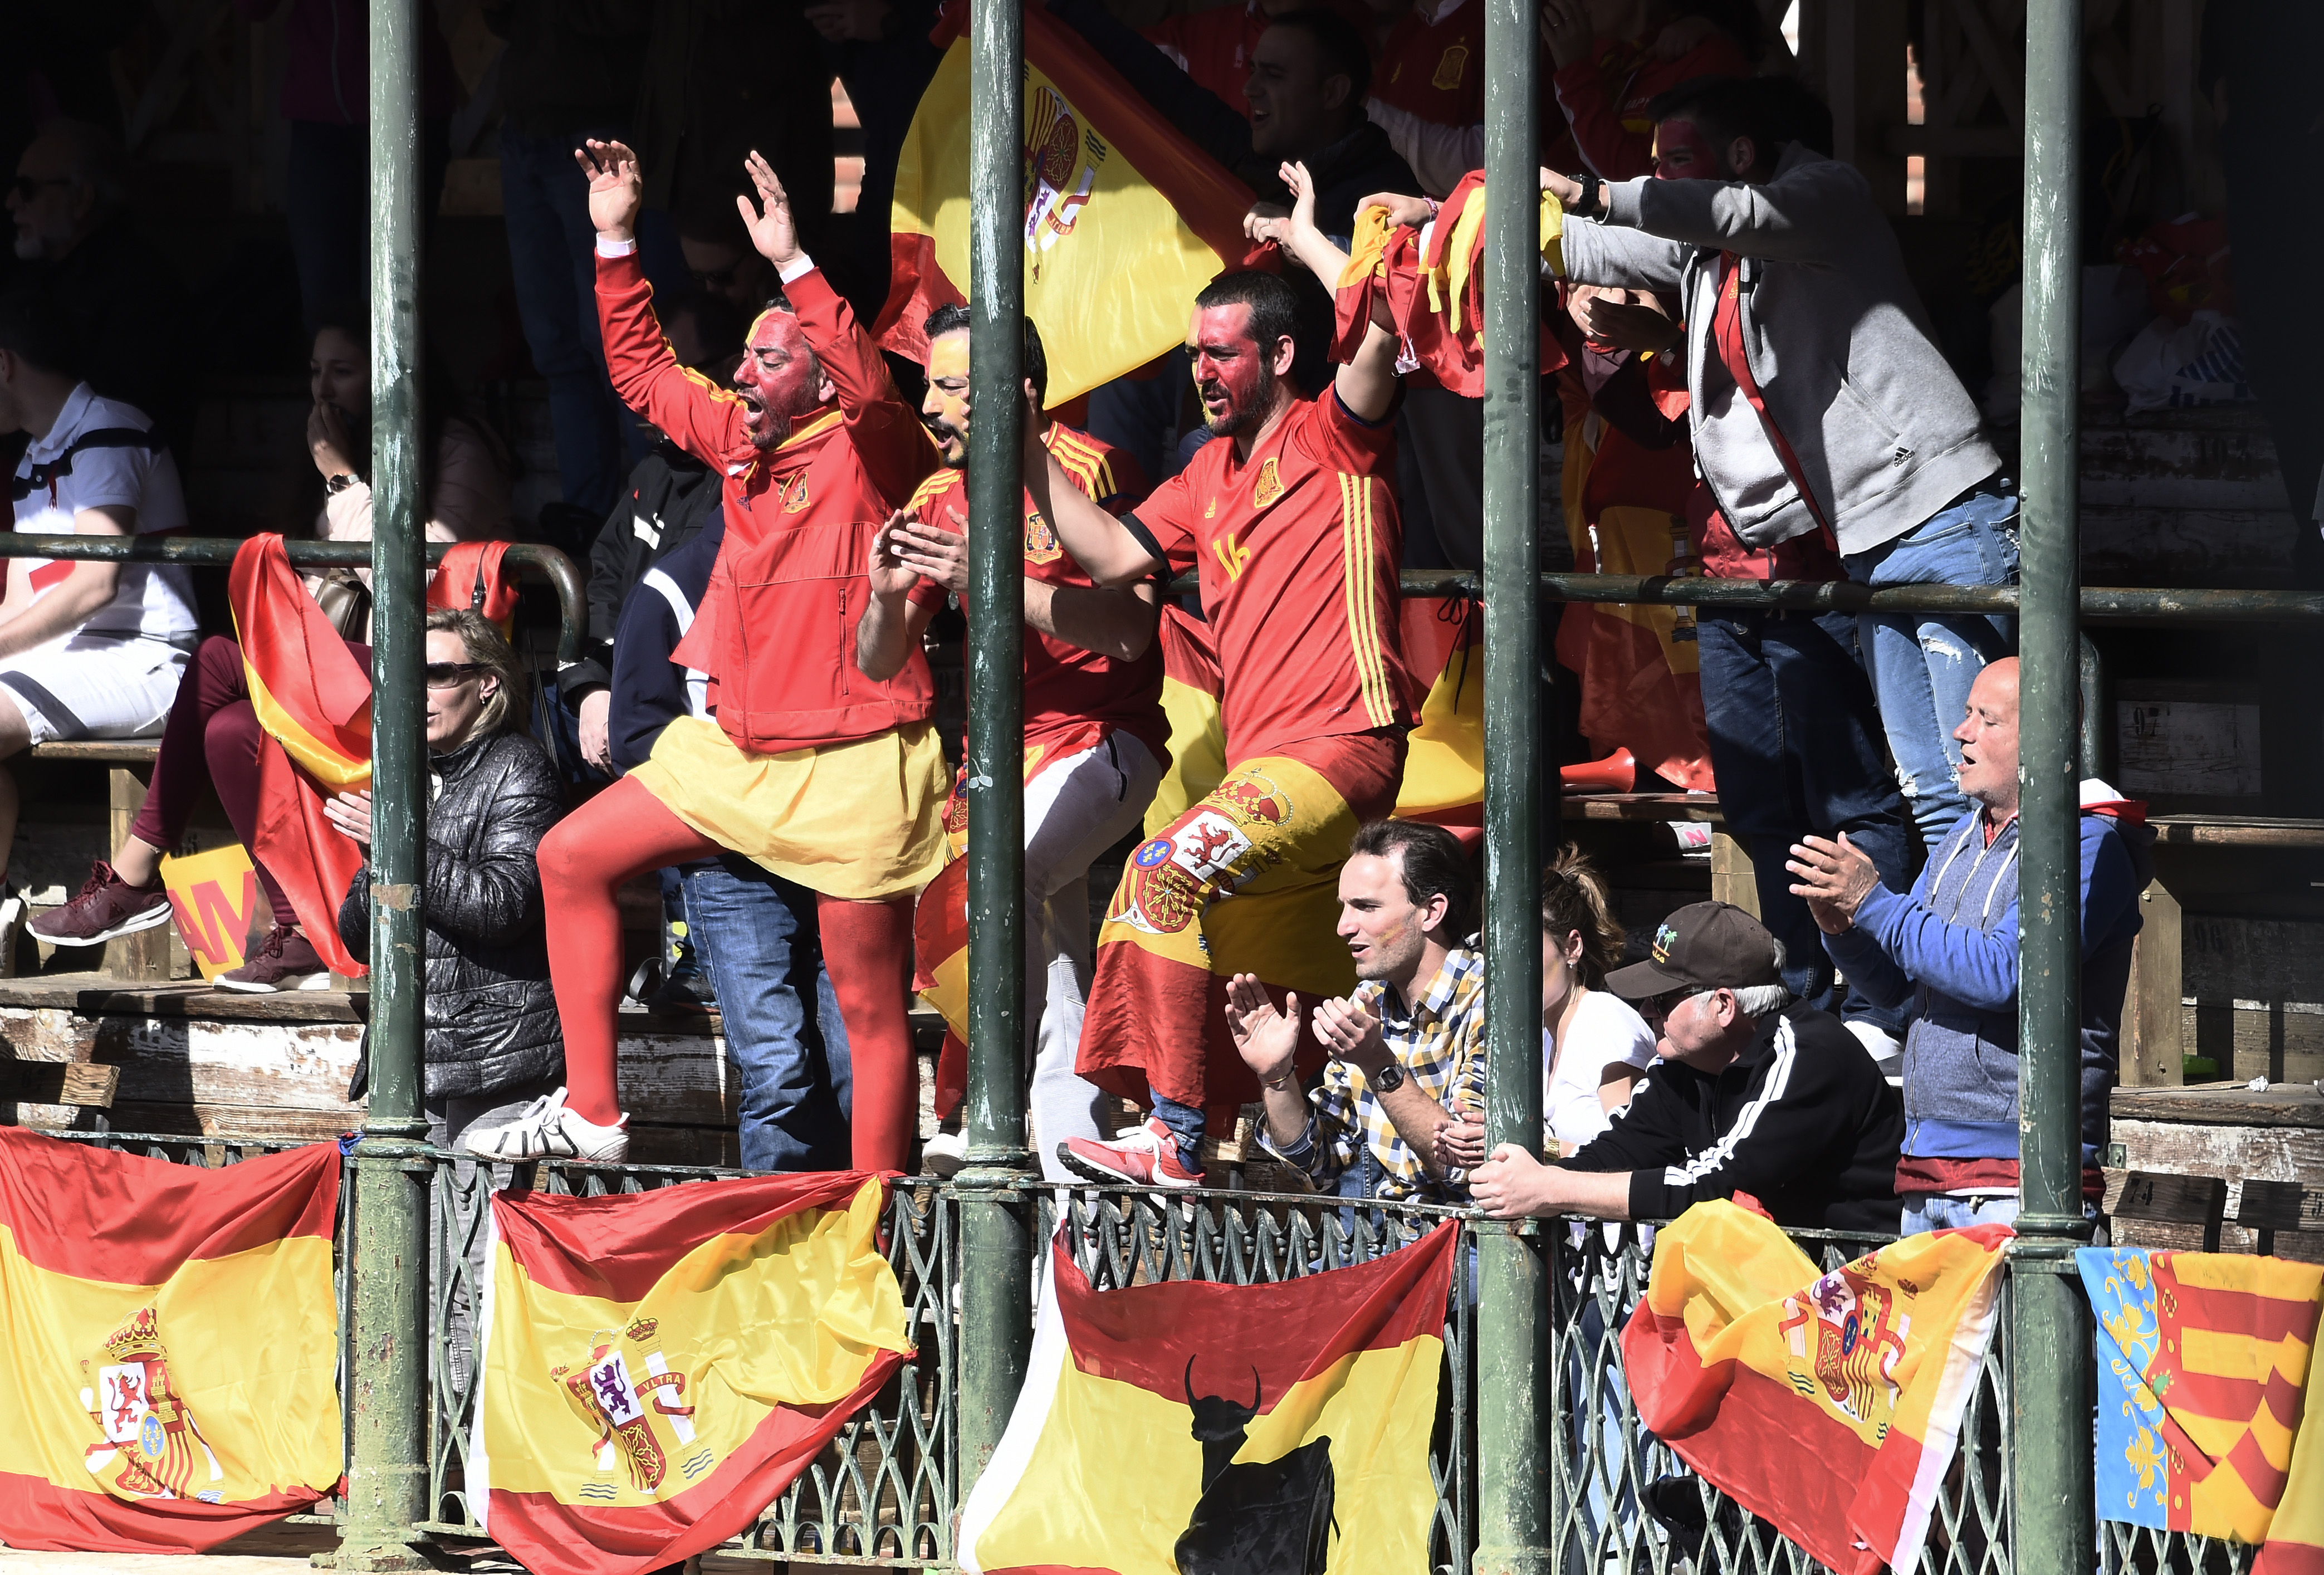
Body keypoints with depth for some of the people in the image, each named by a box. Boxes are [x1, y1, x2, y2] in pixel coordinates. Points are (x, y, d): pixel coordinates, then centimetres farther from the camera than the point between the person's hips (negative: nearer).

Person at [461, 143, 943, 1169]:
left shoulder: (865, 452, -10)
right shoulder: (741, 441, 10)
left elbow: (873, 389, -33)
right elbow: (642, 372, 22)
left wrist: (792, 264, -35)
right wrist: (615, 244, 16)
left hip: (854, 765, -8)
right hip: (738, 748, 8)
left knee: (871, 1006, -2)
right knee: (573, 858, 8)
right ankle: (592, 1114, 12)